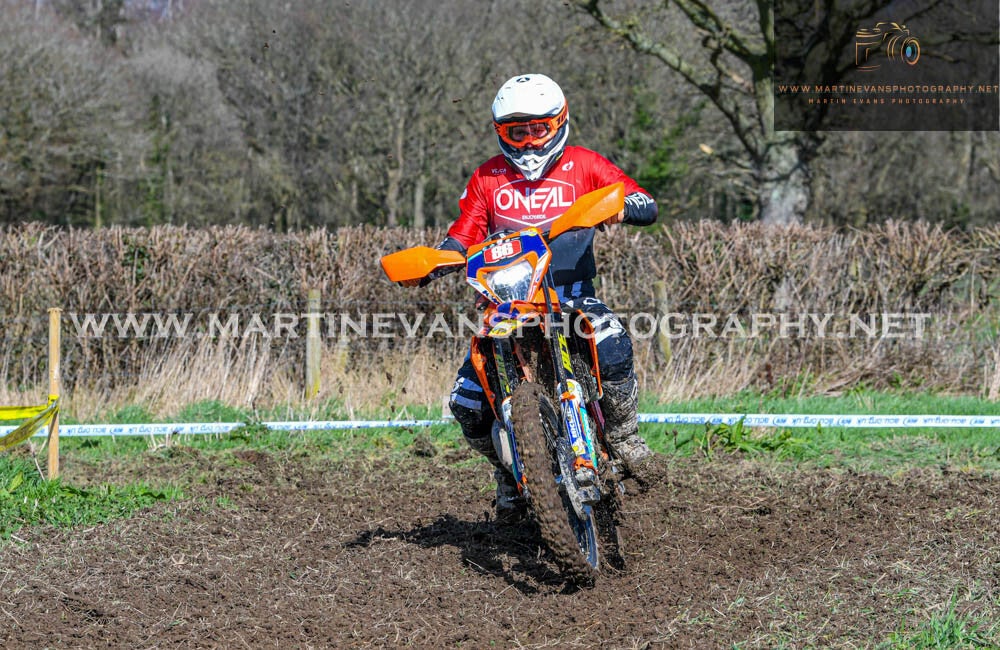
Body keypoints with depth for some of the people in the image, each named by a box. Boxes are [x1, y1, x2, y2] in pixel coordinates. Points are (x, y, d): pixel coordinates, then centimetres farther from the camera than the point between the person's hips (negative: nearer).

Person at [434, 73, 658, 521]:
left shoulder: (582, 166, 5)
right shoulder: (487, 178, 13)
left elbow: (647, 207, -3)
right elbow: (461, 238, 14)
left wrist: (620, 205, -27)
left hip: (572, 295, -2)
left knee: (611, 344, -36)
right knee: (466, 404, -13)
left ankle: (625, 438, -13)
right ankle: (509, 470, 16)